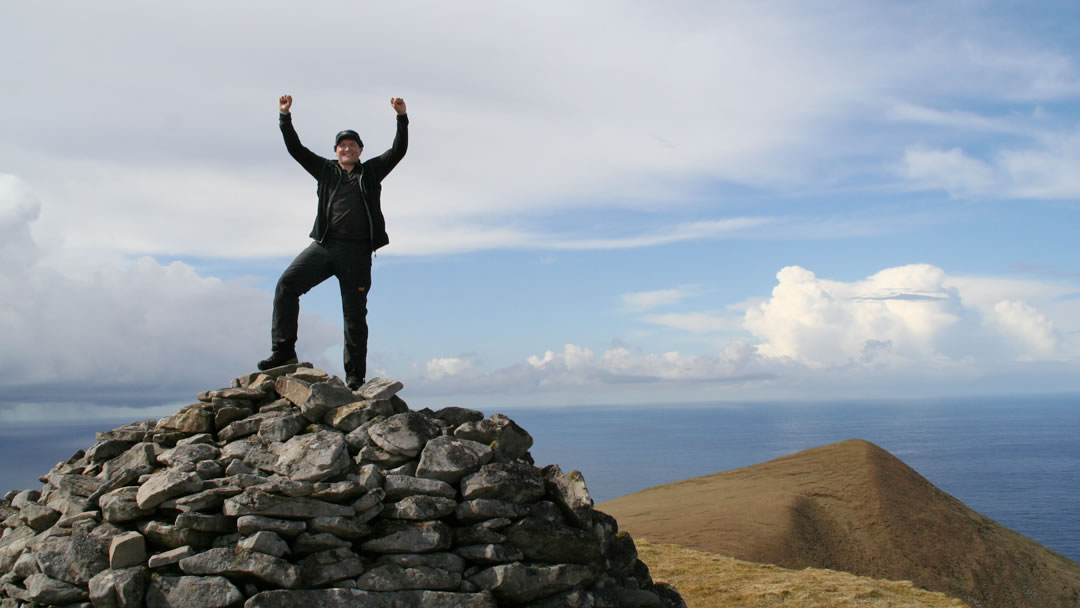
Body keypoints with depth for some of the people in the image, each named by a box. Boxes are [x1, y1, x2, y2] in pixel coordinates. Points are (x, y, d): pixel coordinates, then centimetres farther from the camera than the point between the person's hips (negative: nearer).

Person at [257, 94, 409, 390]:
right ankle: (283, 351, -14)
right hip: (323, 245, 1)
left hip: (357, 252, -1)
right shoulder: (326, 170, 18)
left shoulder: (371, 172, 15)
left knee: (355, 315, 0)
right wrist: (285, 117, 4)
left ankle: (355, 378, 4)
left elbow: (398, 150, 6)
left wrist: (402, 118, -5)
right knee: (287, 284, -19)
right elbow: (296, 149, 13)